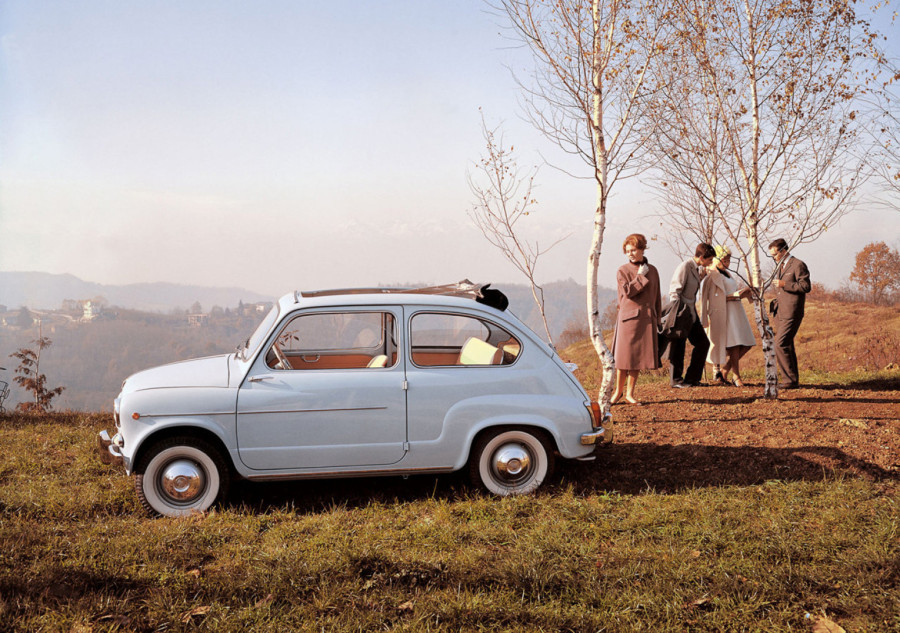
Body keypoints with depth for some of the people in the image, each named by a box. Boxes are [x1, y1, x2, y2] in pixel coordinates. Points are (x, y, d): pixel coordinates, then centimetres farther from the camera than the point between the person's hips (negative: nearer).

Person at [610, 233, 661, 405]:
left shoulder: (652, 270, 12)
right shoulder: (622, 271, 0)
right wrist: (640, 276, -11)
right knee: (624, 356, -3)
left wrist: (657, 318, 15)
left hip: (647, 318, 4)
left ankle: (630, 393, 12)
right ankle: (618, 391, 12)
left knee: (639, 356, 4)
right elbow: (627, 291, -16)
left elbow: (656, 297, 18)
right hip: (629, 317, -4)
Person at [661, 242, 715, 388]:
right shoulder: (685, 266, -15)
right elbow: (674, 292, -18)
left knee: (703, 343, 10)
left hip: (691, 313, 9)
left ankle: (692, 378, 18)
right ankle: (676, 380, 11)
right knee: (678, 347, 0)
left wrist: (702, 275, 5)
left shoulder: (698, 268, 11)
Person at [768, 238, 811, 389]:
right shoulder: (779, 266, 20)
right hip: (780, 313, 9)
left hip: (791, 314, -9)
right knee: (786, 346, 12)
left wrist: (784, 284, -19)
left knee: (780, 345, -15)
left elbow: (806, 286, -15)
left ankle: (790, 380, -11)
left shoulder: (798, 265, -8)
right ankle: (791, 380, 18)